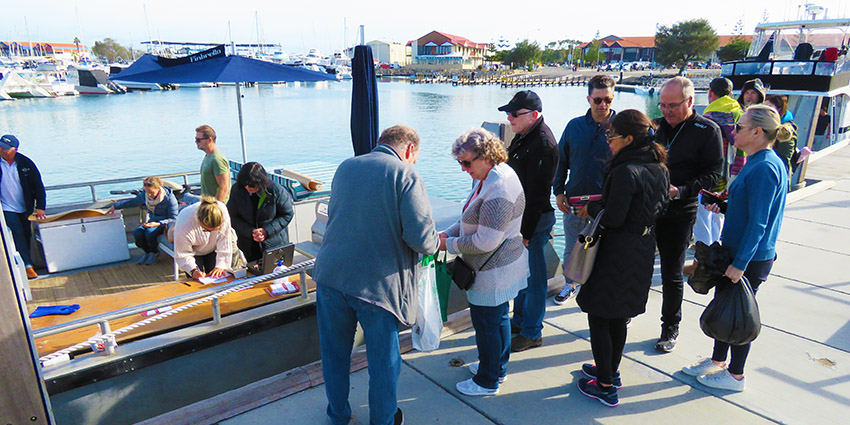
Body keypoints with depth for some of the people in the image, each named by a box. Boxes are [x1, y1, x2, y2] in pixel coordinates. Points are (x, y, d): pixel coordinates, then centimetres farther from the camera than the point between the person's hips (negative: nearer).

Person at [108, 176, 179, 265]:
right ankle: (147, 252, 8)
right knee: (137, 233, -22)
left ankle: (154, 253, -2)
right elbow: (134, 202, 18)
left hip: (165, 223, -6)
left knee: (149, 233, -32)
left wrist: (158, 224, -31)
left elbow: (174, 219, -17)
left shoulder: (169, 198, -20)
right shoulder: (144, 195, -3)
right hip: (152, 222, 6)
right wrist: (116, 206, 20)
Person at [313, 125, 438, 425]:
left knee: (334, 354, 21)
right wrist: (437, 243, 5)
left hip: (331, 276, 5)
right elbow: (421, 237, -18)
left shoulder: (345, 167, 11)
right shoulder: (406, 175, -8)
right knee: (383, 360, 16)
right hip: (379, 282, -5)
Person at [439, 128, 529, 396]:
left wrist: (449, 245, -15)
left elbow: (486, 242, -27)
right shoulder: (491, 176, 5)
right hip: (500, 266, 10)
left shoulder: (499, 190, -28)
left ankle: (487, 382, 24)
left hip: (494, 271, -10)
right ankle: (498, 367, 42)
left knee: (486, 322, 5)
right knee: (498, 316, 23)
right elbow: (474, 218, 15)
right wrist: (448, 233, 2)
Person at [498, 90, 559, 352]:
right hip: (518, 214, 10)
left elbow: (537, 195, -22)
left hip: (535, 218, -10)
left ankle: (532, 333, 17)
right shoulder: (523, 136, 11)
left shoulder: (543, 144, -21)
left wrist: (526, 232, -21)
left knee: (533, 276, 2)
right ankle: (519, 320, 37)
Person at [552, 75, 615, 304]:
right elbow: (561, 161, 10)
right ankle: (571, 284, 39)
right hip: (574, 200, 3)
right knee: (571, 249, 16)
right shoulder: (575, 125, 3)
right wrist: (558, 191, 4)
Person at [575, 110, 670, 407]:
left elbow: (613, 218, -24)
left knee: (599, 316, 4)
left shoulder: (625, 171, -22)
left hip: (618, 253, -9)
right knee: (618, 316, 22)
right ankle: (611, 372, 37)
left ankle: (606, 387, 13)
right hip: (644, 249, 9)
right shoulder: (659, 168, 5)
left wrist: (591, 209, -4)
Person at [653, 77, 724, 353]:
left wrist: (680, 191, -23)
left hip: (679, 215, -4)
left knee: (672, 275, 7)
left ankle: (670, 328, 25)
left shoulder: (708, 131, -6)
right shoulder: (656, 125, 7)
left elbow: (712, 175, -10)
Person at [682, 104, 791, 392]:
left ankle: (735, 376, 23)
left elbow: (758, 223, -24)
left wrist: (740, 263, -22)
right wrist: (725, 207, 7)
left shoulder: (765, 168, -22)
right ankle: (718, 361, 36)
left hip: (751, 259, -9)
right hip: (735, 250, 9)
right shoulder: (758, 162, 8)